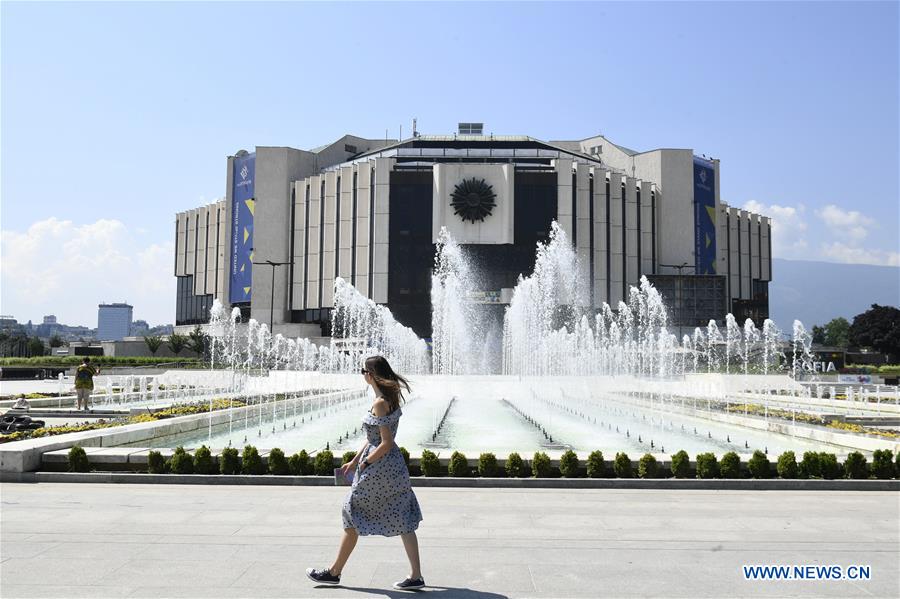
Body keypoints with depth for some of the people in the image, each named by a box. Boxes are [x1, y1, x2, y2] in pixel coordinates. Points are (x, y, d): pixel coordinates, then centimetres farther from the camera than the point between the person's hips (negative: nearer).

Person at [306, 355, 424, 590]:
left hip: (379, 467, -9)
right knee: (402, 520, 8)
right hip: (393, 465, 9)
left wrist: (365, 462, -9)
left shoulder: (380, 403, -19)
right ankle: (416, 576, 9)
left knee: (352, 514, 7)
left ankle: (334, 572, 21)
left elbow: (386, 444, -21)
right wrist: (354, 461, 17)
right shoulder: (391, 398, 9)